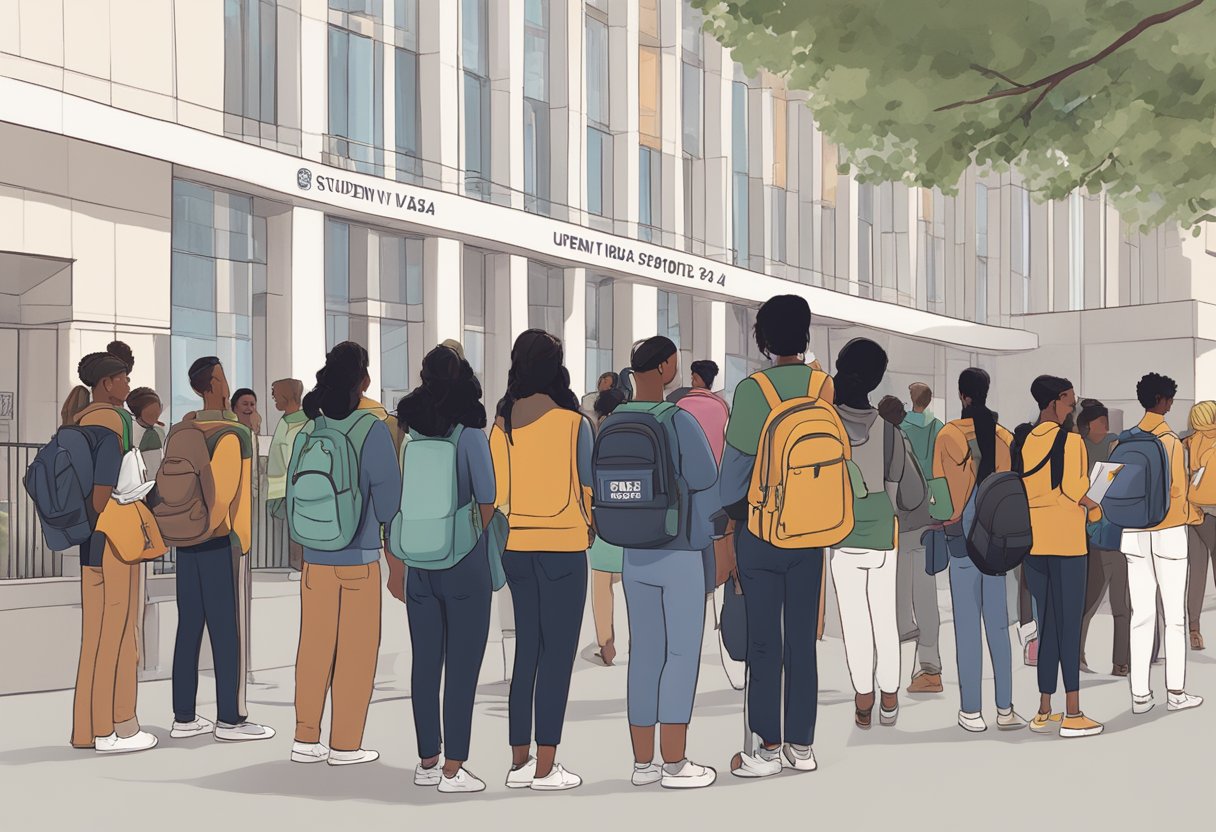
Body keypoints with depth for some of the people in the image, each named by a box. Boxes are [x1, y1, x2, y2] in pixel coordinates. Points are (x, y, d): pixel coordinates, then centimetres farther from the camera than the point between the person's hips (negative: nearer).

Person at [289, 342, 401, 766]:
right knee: (356, 652, 5)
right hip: (360, 559, -4)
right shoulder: (373, 429, -12)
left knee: (314, 648, 11)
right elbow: (388, 495, -10)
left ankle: (306, 739, 15)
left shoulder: (308, 432, 0)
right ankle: (345, 744, 9)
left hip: (315, 559, 4)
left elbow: (293, 495, 6)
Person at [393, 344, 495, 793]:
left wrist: (397, 567, 16)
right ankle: (453, 769, 3)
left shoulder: (408, 434, 3)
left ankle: (427, 762, 19)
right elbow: (487, 505, -8)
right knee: (462, 667, 1)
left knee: (425, 664, 11)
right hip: (466, 565, -4)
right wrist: (489, 557, 10)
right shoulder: (471, 436, -8)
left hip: (418, 566, 4)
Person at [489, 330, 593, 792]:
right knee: (557, 655, 0)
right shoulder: (573, 422, -7)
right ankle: (545, 767, 0)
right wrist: (589, 524, 15)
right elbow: (588, 486, -2)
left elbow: (495, 492, 4)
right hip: (562, 547, -4)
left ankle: (519, 760, 15)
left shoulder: (501, 424, 2)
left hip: (516, 549, 4)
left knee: (526, 652, 13)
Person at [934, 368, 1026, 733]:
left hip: (963, 537, -3)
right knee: (998, 623, 8)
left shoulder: (948, 435, -7)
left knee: (968, 625, 0)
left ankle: (971, 711, 1)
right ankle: (1005, 709, 8)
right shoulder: (1005, 436, 3)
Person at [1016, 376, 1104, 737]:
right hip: (1066, 539, -6)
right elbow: (1073, 487, -17)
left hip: (1031, 540, 6)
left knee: (1046, 623, 12)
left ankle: (1044, 712, 13)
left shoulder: (1021, 441, 8)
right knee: (1069, 624, -1)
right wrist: (1097, 509, -1)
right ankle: (1072, 714, 0)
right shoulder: (1071, 440, -9)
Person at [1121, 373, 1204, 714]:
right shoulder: (1170, 441, -12)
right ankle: (1176, 692, 8)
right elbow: (1177, 490, -12)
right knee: (1175, 616, 4)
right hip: (1168, 532, -5)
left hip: (1134, 534, 5)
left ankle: (1140, 695, 6)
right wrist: (1189, 512, 6)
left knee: (1141, 615, 7)